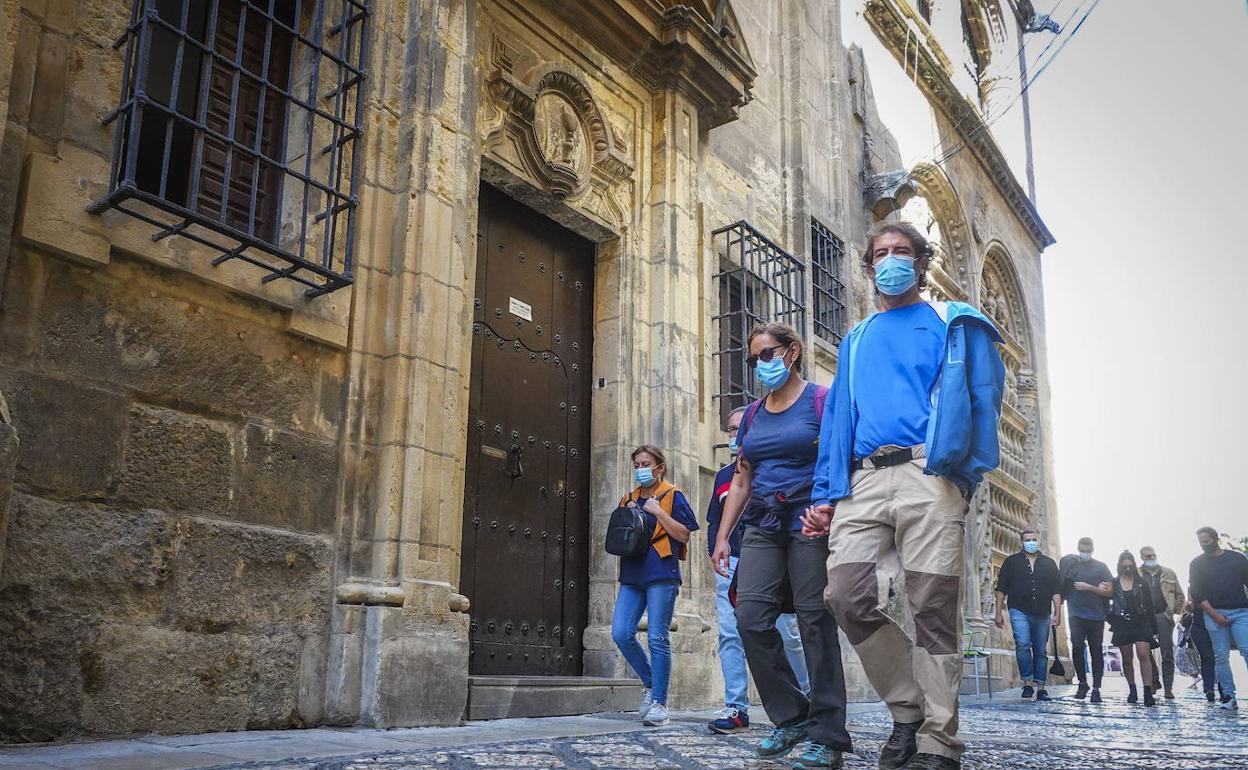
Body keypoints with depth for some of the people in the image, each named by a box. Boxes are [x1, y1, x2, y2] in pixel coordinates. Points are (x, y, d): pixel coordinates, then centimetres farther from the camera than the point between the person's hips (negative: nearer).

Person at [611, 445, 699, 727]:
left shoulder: (673, 496, 3)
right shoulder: (628, 500, 20)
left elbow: (684, 535, -3)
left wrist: (658, 512, -10)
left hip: (661, 575, -6)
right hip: (632, 575, 6)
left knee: (657, 638, -6)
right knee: (621, 634, -5)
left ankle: (659, 703, 2)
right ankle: (649, 683, 17)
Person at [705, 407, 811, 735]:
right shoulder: (723, 475, 20)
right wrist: (714, 550, 14)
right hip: (731, 562, 5)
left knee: (785, 634, 0)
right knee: (730, 635, -2)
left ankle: (808, 696, 18)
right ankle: (736, 708, 1)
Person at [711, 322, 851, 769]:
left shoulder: (821, 401, 1)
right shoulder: (752, 414, 18)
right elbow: (741, 482, 19)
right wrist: (722, 537, 13)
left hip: (809, 525, -5)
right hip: (762, 527, 5)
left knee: (815, 623, -6)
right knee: (751, 618, -6)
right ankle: (791, 717, 9)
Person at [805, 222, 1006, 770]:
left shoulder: (953, 324, 14)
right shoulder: (856, 340, 27)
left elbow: (984, 400, 3)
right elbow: (837, 418, 22)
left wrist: (966, 475, -11)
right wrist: (825, 495, 11)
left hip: (927, 475, -4)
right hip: (863, 482, 4)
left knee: (933, 609, -5)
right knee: (847, 597, -8)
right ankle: (908, 708, 11)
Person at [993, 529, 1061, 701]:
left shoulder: (1049, 563, 14)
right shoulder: (1012, 561, 8)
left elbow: (1056, 590, 12)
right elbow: (1001, 588, 6)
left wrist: (1057, 613, 2)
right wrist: (999, 613, -1)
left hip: (1042, 614, 2)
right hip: (1019, 611, -2)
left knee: (1041, 651, 6)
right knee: (1023, 645, -19)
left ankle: (1040, 688, 13)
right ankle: (1027, 683, -9)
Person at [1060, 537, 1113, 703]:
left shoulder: (1101, 567, 8)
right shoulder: (1069, 565, 7)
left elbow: (1110, 591, 3)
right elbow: (1061, 589, 10)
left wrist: (1089, 587, -9)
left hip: (1096, 616, 1)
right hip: (1076, 614, -1)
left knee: (1096, 652, 4)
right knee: (1077, 646, -18)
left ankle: (1096, 689, 12)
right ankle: (1082, 682, 0)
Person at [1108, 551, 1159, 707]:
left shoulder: (1141, 583, 5)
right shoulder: (1114, 584, 6)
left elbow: (1150, 607, 7)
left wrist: (1154, 628, 5)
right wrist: (1112, 620, 1)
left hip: (1141, 624, -1)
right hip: (1122, 626, 1)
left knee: (1143, 655, -15)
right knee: (1127, 659, 7)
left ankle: (1148, 692, -17)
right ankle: (1132, 690, 19)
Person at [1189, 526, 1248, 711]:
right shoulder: (1197, 564, 7)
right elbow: (1196, 594, 2)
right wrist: (1215, 615, -7)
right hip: (1214, 614, 0)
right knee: (1221, 657, -1)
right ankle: (1228, 697, 3)